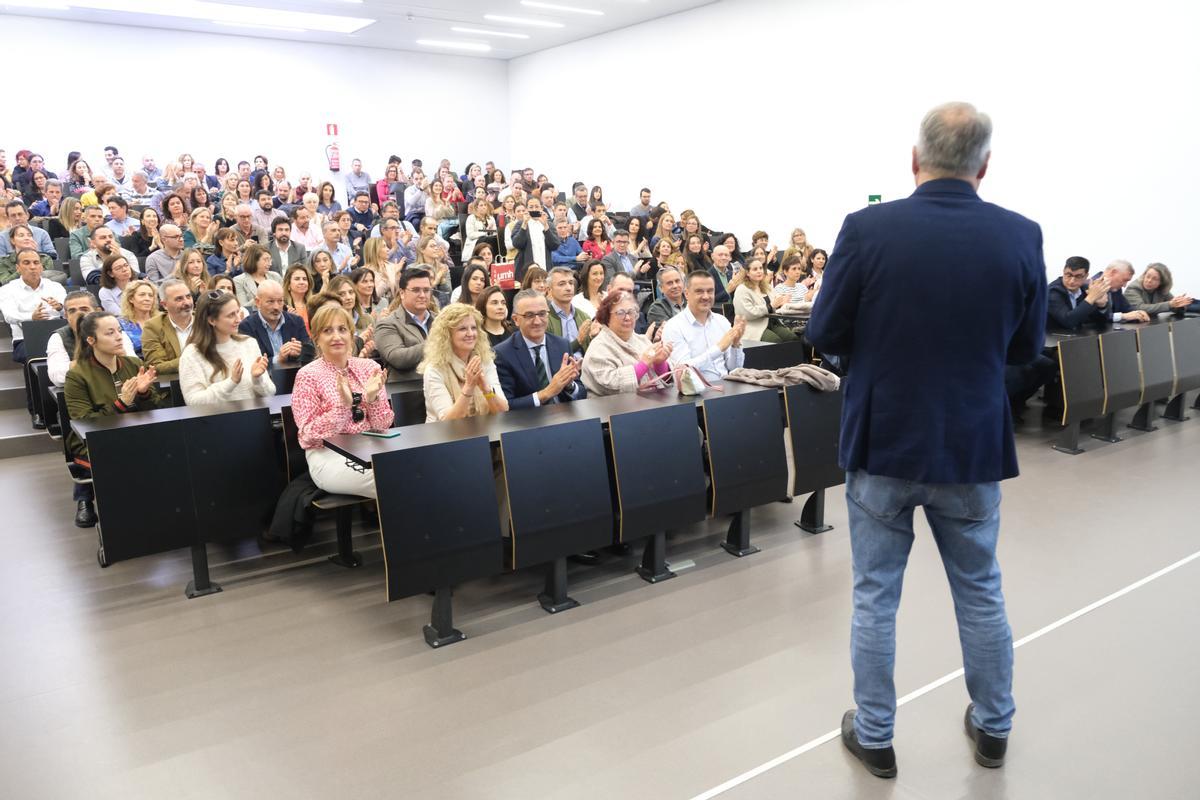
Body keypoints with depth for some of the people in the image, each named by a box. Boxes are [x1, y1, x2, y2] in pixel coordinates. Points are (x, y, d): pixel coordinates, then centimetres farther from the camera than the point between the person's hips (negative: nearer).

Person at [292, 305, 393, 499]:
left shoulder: (369, 367, 8)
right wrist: (343, 405, -21)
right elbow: (309, 435, -8)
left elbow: (383, 425, 5)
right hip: (329, 456, -4)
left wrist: (373, 397, -14)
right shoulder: (308, 375, -3)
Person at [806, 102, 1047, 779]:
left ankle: (874, 736, 25)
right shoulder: (1021, 236, -8)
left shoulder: (867, 229, -14)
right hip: (974, 447, 2)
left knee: (875, 598, 12)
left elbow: (825, 335, -7)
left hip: (882, 444, -2)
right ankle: (993, 728, 37)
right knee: (981, 594, 20)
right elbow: (1026, 348, 3)